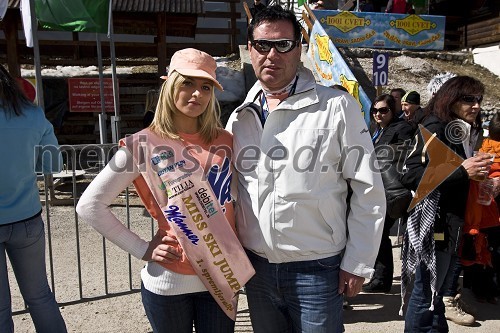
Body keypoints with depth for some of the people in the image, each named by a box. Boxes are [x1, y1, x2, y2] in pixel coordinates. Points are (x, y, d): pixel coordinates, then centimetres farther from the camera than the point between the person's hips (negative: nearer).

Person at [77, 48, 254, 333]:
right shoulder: (144, 145, -10)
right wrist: (143, 250, -10)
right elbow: (90, 205, -7)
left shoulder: (225, 143, 1)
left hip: (222, 279, 3)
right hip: (168, 282, -3)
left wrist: (237, 265, 2)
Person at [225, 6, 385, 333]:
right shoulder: (240, 117, 6)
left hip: (317, 269, -4)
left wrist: (357, 264, -7)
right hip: (255, 266, 5)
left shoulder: (337, 107, -8)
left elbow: (368, 191, -7)